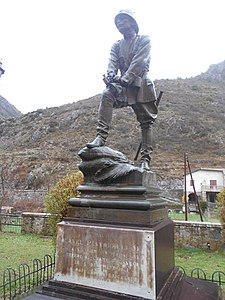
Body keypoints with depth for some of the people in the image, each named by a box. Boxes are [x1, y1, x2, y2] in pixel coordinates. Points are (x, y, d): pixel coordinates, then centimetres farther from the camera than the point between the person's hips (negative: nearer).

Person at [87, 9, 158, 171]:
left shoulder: (144, 40, 7)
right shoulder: (117, 45, 20)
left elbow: (138, 63, -10)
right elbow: (112, 63, 2)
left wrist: (124, 79, -24)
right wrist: (111, 75, -22)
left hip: (141, 84, -2)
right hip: (123, 85, 2)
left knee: (146, 122, -3)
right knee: (107, 95, -30)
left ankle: (145, 159, 3)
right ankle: (101, 137, -35)